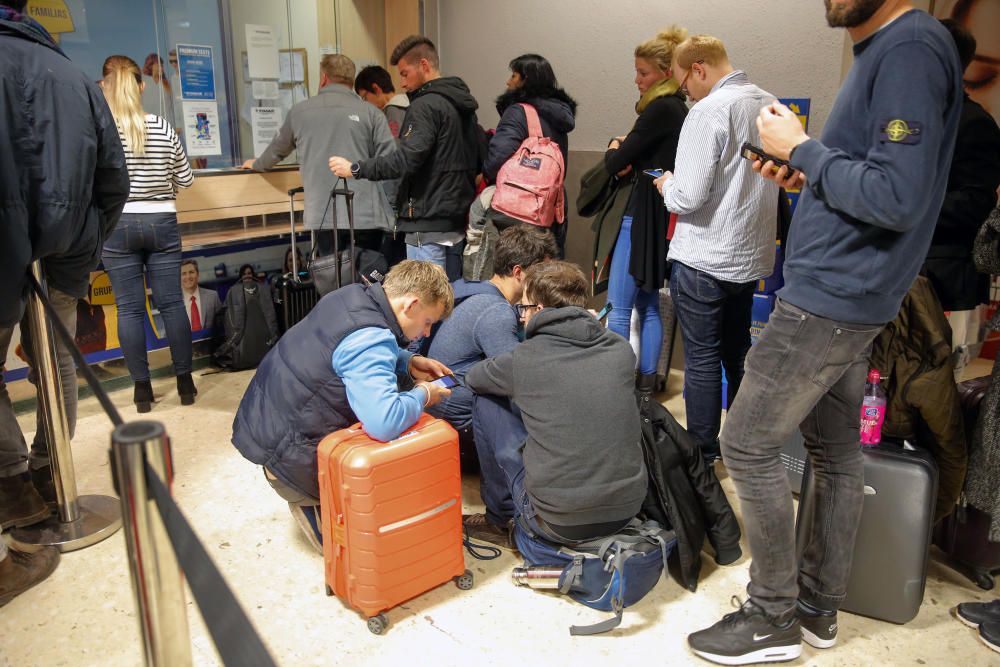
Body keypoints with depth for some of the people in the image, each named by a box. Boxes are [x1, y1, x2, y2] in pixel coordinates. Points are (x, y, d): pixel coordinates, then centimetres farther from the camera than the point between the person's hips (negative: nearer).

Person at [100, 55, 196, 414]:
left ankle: (142, 388, 10)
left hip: (116, 225, -1)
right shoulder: (162, 127, -2)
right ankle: (185, 382, 12)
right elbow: (186, 179, 5)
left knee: (129, 308, 5)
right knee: (172, 302, 6)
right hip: (161, 222, 1)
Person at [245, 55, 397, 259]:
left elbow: (277, 149, 28)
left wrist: (256, 164, 48)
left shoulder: (299, 111, 12)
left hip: (324, 216, 1)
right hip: (367, 216, -1)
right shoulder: (371, 113, 3)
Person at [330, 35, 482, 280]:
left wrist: (355, 168, -14)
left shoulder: (425, 106, -13)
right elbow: (478, 160, 21)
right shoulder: (462, 105, 15)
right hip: (457, 222, 9)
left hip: (428, 226, -9)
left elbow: (407, 160, -22)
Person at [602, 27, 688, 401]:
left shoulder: (660, 109, -13)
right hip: (661, 218, 10)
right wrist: (624, 154, -3)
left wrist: (614, 150, 8)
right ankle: (645, 385, 20)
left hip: (642, 217, -10)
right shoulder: (679, 110, 16)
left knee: (618, 307, -4)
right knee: (648, 306, 13)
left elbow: (616, 163, -13)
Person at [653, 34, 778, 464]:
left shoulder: (709, 111, -17)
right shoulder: (769, 104, 6)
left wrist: (666, 186, 0)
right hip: (752, 255, 8)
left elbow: (689, 197, -22)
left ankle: (702, 454, 15)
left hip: (704, 260, -8)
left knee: (701, 359, 3)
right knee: (737, 353, 20)